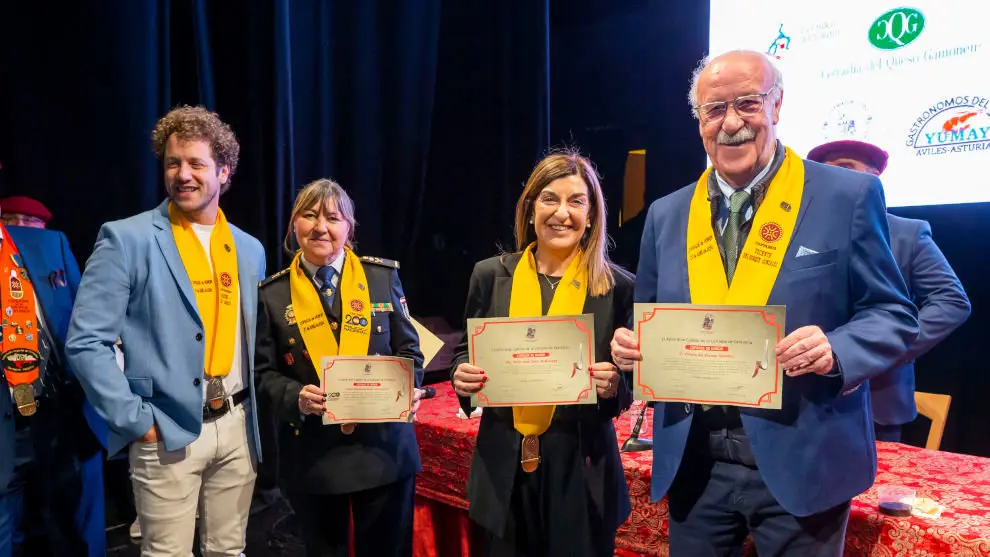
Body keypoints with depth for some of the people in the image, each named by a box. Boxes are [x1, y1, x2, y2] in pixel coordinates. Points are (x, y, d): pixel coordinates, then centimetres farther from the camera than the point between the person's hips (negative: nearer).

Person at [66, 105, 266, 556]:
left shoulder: (249, 249, 9)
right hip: (167, 433, -4)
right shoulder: (126, 239, -8)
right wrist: (136, 421, -12)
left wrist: (253, 413, 8)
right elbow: (86, 342, -11)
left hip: (236, 426, 5)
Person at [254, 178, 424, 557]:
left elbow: (409, 350, 4)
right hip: (311, 455, 0)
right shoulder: (273, 294, 0)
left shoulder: (383, 276, 0)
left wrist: (407, 391, -15)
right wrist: (295, 396, -17)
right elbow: (264, 372, 2)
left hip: (384, 448, 0)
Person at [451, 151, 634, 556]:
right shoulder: (491, 275, 1)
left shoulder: (618, 286, -4)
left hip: (581, 467, -1)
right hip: (502, 464, 2)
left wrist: (615, 384, -19)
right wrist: (462, 375, -12)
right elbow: (466, 353, 9)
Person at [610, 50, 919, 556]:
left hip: (801, 462, -2)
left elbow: (894, 316, -1)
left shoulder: (847, 196, -4)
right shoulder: (667, 214, 6)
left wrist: (835, 350, -20)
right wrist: (631, 343, -9)